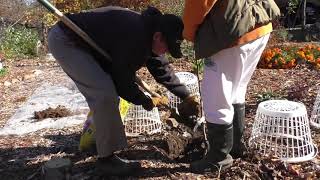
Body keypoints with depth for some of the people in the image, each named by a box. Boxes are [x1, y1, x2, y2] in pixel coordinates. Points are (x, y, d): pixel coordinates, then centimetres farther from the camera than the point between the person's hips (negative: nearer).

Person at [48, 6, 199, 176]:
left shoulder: (147, 32, 2)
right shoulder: (134, 37, -30)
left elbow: (162, 68, 13)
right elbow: (124, 81, -20)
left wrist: (186, 96, 16)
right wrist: (146, 102, -3)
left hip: (80, 41, 11)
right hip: (65, 40, -11)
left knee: (101, 90, 18)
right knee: (106, 92, -20)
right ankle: (106, 159, -8)